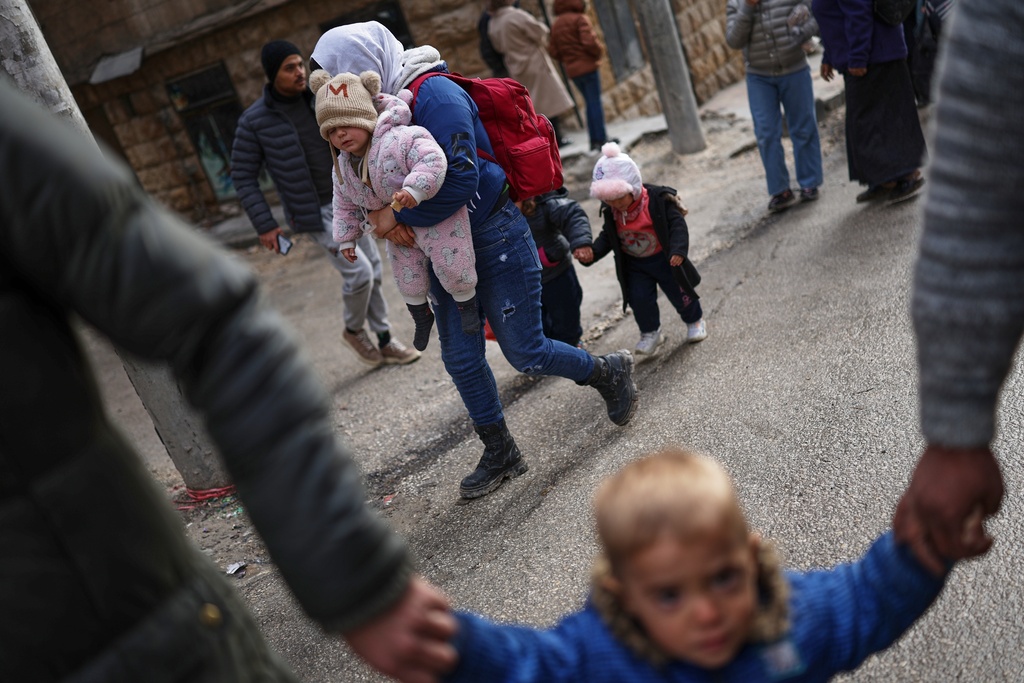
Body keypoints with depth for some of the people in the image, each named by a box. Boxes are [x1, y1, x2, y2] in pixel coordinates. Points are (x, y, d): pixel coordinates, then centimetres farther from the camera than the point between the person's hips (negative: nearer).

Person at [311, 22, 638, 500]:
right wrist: (379, 212, -12)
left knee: (525, 353, 0)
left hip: (496, 239, -8)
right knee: (460, 357, 9)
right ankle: (500, 456, 26)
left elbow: (460, 178, -31)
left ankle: (609, 372, 28)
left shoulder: (436, 95, -21)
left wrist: (398, 214, -23)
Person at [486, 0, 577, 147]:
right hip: (535, 64, -7)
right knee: (550, 102, 2)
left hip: (517, 69, 7)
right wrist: (545, 31, 5)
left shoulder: (492, 24, 3)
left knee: (532, 106, 12)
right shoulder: (517, 15, -19)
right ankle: (557, 139, 5)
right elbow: (540, 32, -16)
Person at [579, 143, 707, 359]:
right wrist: (592, 253, -17)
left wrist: (678, 250, -34)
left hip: (664, 259, -3)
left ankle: (695, 321, 37)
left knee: (680, 294, 9)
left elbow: (677, 225, -22)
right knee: (639, 299, -4)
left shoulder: (658, 199, -23)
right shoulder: (611, 212, -9)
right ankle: (650, 333, 19)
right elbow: (607, 237, 0)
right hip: (633, 264, 3)